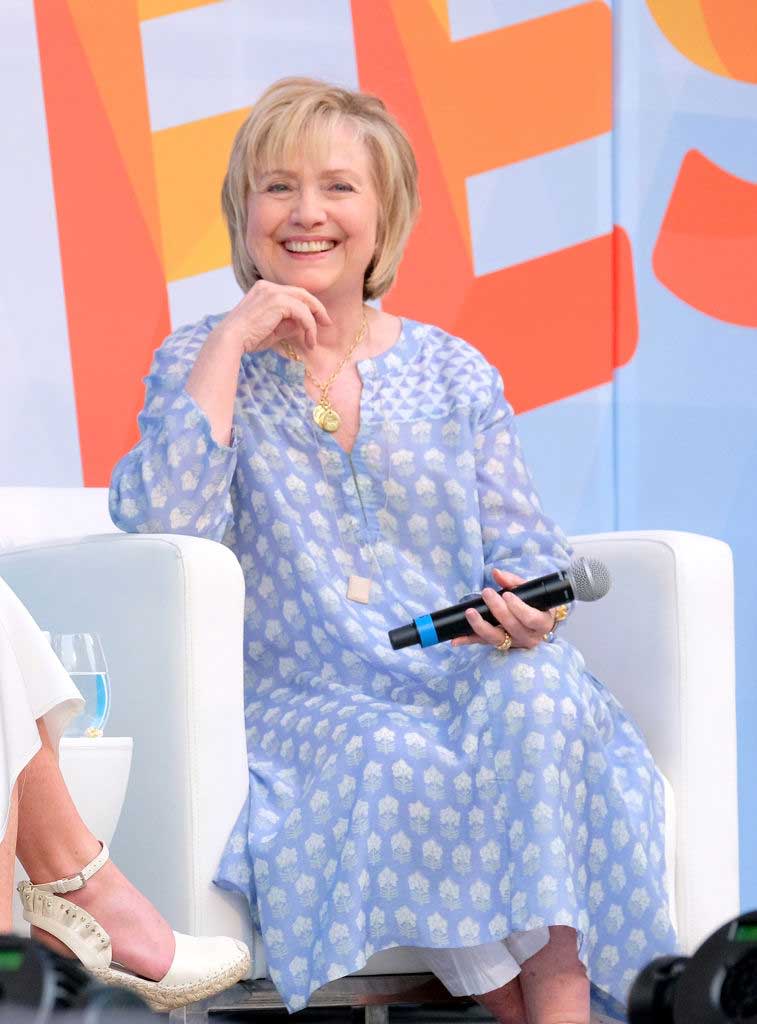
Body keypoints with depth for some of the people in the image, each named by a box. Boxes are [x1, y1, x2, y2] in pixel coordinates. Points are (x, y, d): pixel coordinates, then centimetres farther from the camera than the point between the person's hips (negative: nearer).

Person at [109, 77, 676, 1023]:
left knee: (542, 695, -33)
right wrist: (231, 342, -11)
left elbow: (521, 546, 10)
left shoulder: (455, 374, 13)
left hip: (469, 684, 2)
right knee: (395, 763, -36)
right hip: (306, 706, -2)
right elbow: (165, 524, -12)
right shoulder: (200, 364, 7)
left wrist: (526, 601, -15)